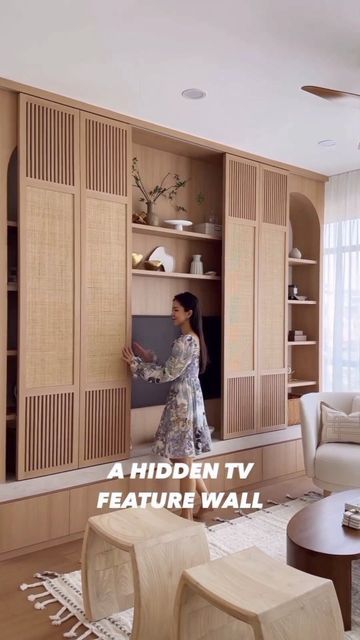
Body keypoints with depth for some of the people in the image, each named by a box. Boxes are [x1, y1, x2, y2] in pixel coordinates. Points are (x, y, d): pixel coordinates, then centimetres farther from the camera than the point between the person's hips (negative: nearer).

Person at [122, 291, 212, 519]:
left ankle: (187, 516, 13)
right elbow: (174, 371, 17)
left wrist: (136, 363, -11)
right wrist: (149, 358, 12)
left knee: (184, 460, 1)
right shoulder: (192, 339, 12)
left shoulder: (186, 341, -18)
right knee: (179, 457, 19)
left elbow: (168, 374, -17)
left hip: (184, 402, -10)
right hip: (187, 400, 10)